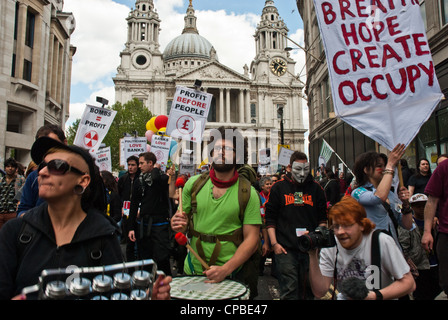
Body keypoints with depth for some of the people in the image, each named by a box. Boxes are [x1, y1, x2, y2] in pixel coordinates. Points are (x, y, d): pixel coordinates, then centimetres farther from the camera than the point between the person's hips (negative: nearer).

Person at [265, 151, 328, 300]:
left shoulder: (316, 188, 9)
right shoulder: (279, 187, 3)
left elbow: (322, 218, 13)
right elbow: (270, 218, 3)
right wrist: (274, 243, -5)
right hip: (285, 248, -2)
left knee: (309, 289, 12)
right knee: (289, 290, -3)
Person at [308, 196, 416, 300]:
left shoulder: (382, 242, -15)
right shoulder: (329, 246, -9)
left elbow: (409, 283, -9)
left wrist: (375, 296, -21)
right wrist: (313, 256, -22)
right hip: (345, 298, 2)